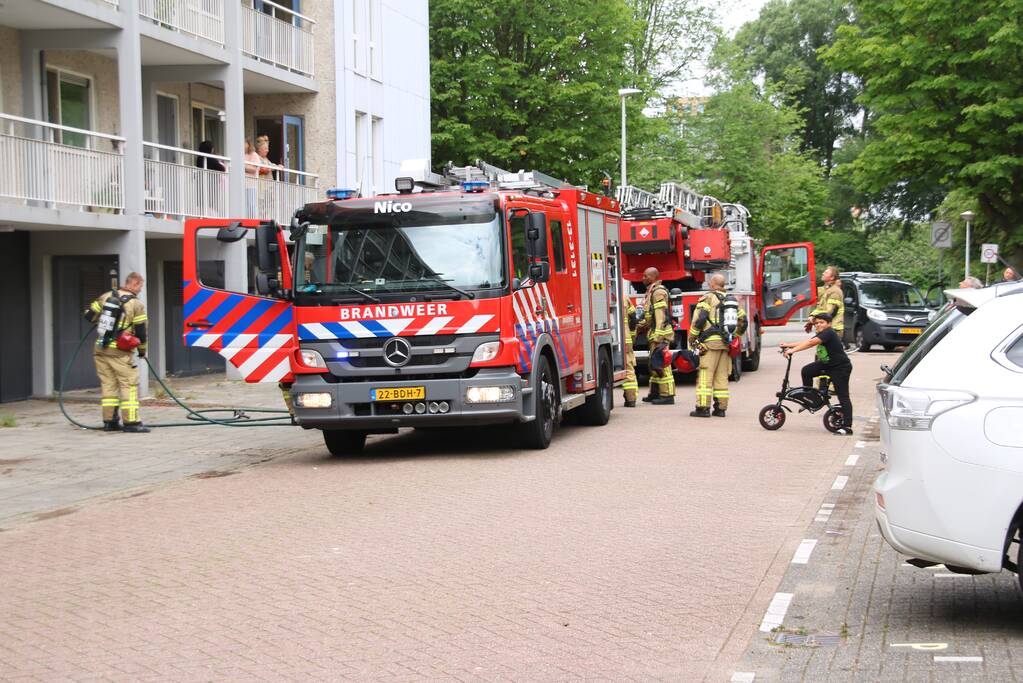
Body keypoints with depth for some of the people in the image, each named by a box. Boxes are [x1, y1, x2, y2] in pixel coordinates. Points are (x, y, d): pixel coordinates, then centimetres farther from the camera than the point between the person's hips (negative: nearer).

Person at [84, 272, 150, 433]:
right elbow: (141, 331, -5)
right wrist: (142, 350, 11)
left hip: (101, 350, 6)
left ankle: (109, 421, 16)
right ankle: (131, 422, -6)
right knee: (129, 385, -1)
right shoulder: (136, 305, -7)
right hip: (121, 352, -6)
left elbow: (89, 315, 11)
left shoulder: (106, 297, 7)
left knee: (108, 384, 12)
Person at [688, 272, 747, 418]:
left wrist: (692, 338, -4)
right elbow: (742, 321, 17)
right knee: (722, 376, 9)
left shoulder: (708, 298, -4)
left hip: (710, 343, -6)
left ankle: (703, 407, -10)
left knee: (705, 375, -6)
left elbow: (699, 320, -13)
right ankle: (720, 408, 9)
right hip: (726, 344, 6)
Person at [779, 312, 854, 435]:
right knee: (807, 371, -3)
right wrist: (788, 344, -1)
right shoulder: (821, 335, 10)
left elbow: (810, 343, -31)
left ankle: (847, 426, -7)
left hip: (840, 368, -10)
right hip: (826, 364, 10)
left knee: (843, 397, -7)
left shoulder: (829, 333, -21)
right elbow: (807, 342, 7)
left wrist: (792, 350, -36)